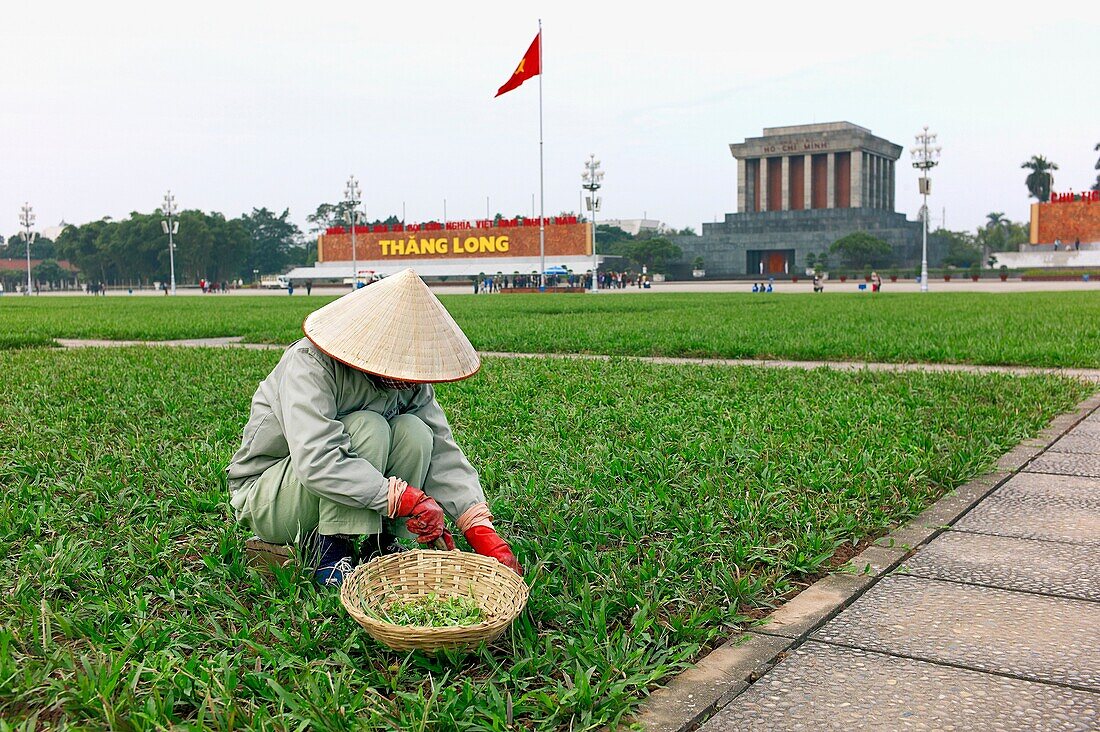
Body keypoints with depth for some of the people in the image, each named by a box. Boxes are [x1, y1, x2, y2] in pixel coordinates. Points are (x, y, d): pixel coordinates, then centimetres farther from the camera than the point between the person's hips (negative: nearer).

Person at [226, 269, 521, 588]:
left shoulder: (409, 378, -9)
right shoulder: (310, 364, -28)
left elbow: (442, 455, -11)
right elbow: (316, 461, -41)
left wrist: (484, 534, -22)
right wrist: (406, 498, -43)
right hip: (263, 494, -6)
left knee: (414, 432, -20)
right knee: (368, 428, -31)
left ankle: (382, 544, -9)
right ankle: (329, 552, -22)